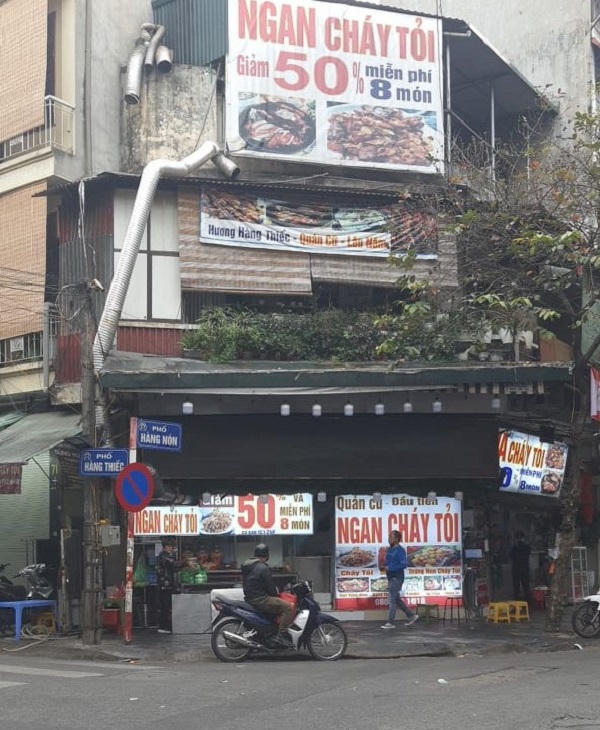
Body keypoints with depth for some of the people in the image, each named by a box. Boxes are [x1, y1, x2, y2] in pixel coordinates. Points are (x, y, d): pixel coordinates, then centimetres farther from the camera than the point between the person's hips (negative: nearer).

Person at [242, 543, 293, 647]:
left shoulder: (246, 566, 15)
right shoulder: (263, 568, -14)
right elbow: (270, 587, -13)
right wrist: (276, 596, 7)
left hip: (249, 598, 10)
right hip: (259, 600, -10)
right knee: (288, 607, -16)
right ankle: (281, 636, -21)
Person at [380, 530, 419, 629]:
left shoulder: (400, 550, -13)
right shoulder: (389, 549, 13)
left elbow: (403, 565, -20)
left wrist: (390, 568, -20)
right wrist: (384, 567, 4)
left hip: (397, 578, -9)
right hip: (391, 578, 9)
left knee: (392, 599, -8)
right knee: (397, 599, 14)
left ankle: (391, 622, -5)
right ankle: (411, 616, 24)